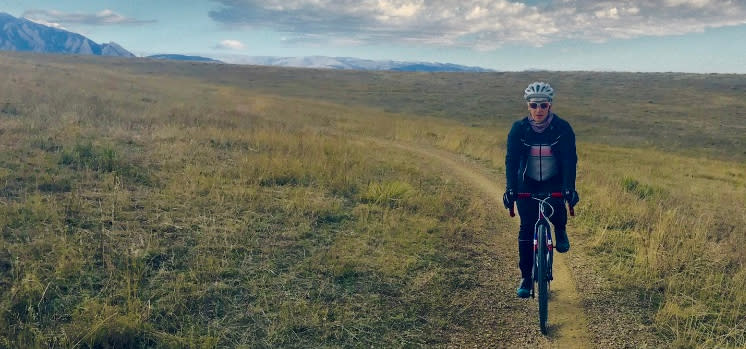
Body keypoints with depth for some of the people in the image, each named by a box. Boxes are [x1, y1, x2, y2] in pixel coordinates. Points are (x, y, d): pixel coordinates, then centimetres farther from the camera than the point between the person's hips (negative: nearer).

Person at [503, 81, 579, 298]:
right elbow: (511, 159, -18)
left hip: (554, 180, -1)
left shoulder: (563, 128, -14)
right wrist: (510, 188, -30)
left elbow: (569, 159, -19)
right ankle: (525, 277, 4)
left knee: (555, 207, -31)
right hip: (527, 182, 1)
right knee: (526, 227, -7)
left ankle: (560, 230, 6)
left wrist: (569, 188, -32)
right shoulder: (518, 129, -13)